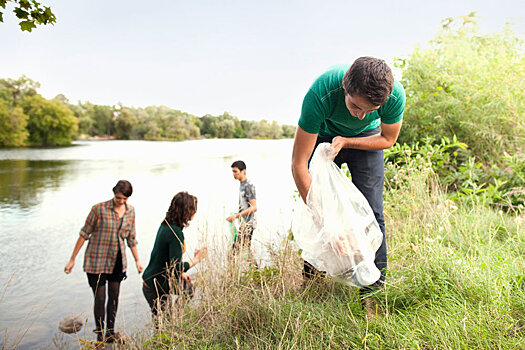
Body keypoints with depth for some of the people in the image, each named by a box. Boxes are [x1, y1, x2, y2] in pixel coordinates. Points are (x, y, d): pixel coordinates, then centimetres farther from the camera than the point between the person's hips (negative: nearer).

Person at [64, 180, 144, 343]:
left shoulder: (130, 211, -1)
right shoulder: (99, 209, -15)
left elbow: (131, 237, 9)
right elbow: (84, 233, -7)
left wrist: (137, 260, 12)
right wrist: (72, 259, -4)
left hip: (117, 260, 4)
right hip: (97, 260, -4)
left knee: (114, 296, 10)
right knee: (100, 298, 0)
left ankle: (110, 333, 26)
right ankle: (100, 336, 17)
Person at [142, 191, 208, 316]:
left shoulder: (166, 225, 2)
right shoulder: (176, 233, -27)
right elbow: (176, 267, -28)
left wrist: (180, 273, 19)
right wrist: (196, 259, -15)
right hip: (156, 289, -9)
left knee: (189, 288, 22)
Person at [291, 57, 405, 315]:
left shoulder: (395, 95, -34)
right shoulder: (319, 95, -41)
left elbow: (388, 139, -11)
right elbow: (298, 164, -36)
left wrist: (345, 141, -26)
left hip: (365, 139, 1)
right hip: (323, 136, 0)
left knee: (371, 212, -11)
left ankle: (373, 292, -1)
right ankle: (312, 278, 16)